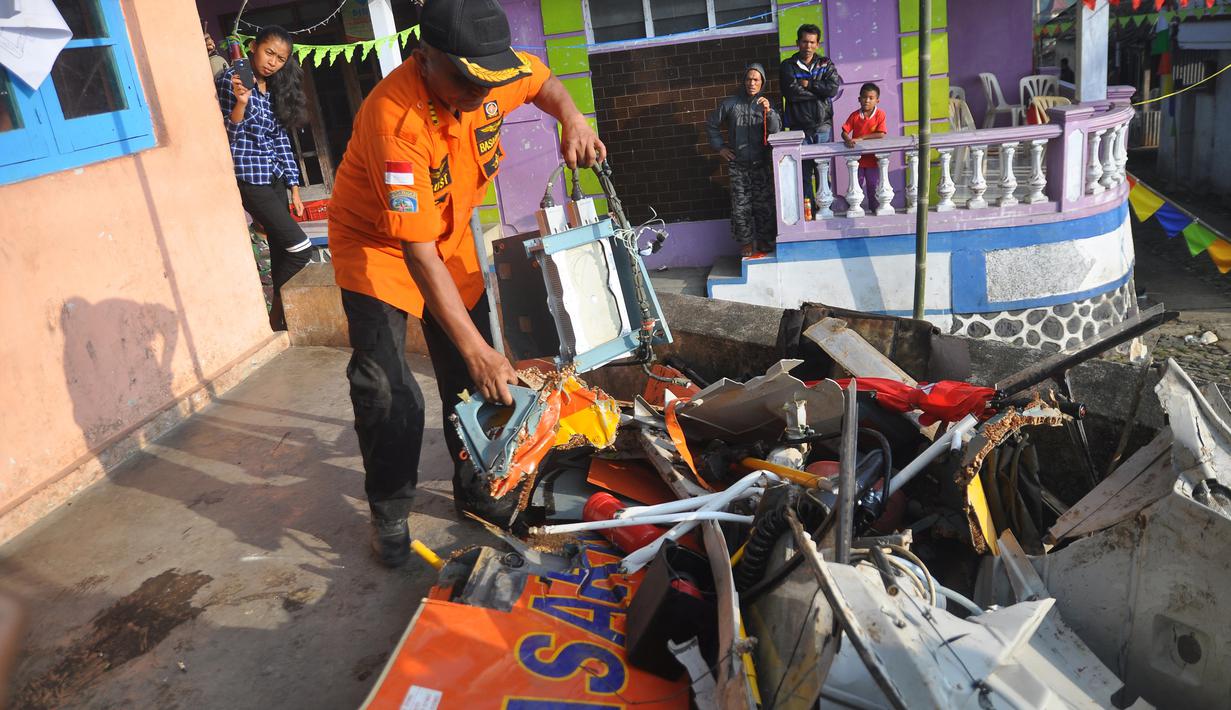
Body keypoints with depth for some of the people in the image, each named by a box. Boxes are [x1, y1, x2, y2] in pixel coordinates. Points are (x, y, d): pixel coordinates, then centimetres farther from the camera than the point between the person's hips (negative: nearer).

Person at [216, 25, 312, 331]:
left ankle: (281, 316, 15)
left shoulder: (275, 88, 12)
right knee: (300, 247, -12)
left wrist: (294, 186, 9)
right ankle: (276, 316, 4)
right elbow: (227, 135, -12)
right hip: (249, 177, -7)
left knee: (281, 249, 6)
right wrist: (240, 102, -29)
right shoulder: (231, 79, -8)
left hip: (274, 177, 7)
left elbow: (280, 139, 13)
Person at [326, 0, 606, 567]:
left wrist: (572, 120, -16)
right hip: (379, 245, -5)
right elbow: (417, 252, -39)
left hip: (451, 235, 6)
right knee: (387, 393, -11)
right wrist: (478, 352, -41)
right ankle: (389, 512, 11)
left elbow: (543, 80, 7)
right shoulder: (395, 119, -37)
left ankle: (473, 485, 28)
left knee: (471, 377, 7)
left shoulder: (492, 74, -19)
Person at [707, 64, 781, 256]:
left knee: (764, 204, 0)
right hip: (737, 164, -1)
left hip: (760, 163, 1)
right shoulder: (730, 103, 1)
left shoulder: (766, 103, 5)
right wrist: (720, 147, 5)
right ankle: (746, 242, 10)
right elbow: (712, 125, 13)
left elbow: (776, 131, -7)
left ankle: (765, 241, 13)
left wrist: (768, 111, -22)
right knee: (741, 205, -2)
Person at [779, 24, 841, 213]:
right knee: (803, 174, -2)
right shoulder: (788, 66, 5)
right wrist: (819, 91, -6)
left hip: (822, 127, 2)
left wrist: (808, 85, -7)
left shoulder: (825, 64, 12)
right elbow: (792, 92, -12)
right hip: (799, 129, -1)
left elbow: (833, 89, -5)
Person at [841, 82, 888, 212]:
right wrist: (848, 140, -30)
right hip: (857, 157, 2)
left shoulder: (880, 114, -9)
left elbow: (881, 134, -18)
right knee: (856, 185, 10)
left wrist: (861, 138, -21)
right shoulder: (855, 115, -3)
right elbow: (844, 132, -7)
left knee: (873, 185, 10)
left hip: (873, 157, -2)